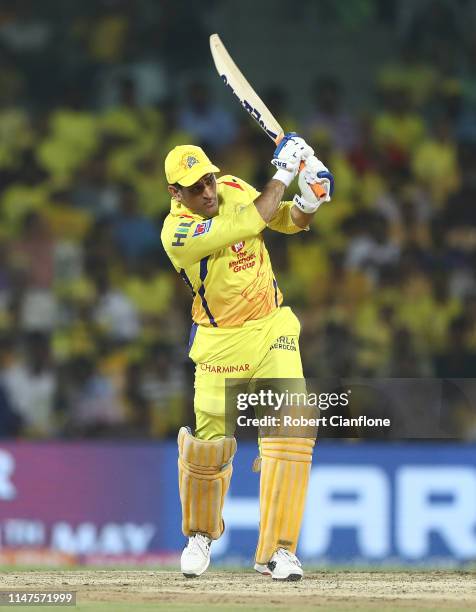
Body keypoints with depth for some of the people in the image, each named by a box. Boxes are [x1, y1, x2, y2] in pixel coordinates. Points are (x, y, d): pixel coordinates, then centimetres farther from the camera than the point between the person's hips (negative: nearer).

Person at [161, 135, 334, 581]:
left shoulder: (234, 189, -3)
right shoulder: (177, 233, -22)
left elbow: (287, 220, 9)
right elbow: (250, 222, -28)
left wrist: (308, 201, -13)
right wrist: (283, 174, -20)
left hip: (272, 327, 3)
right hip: (221, 341, -3)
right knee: (210, 443, 2)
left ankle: (277, 549, -12)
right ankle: (201, 532, 35)